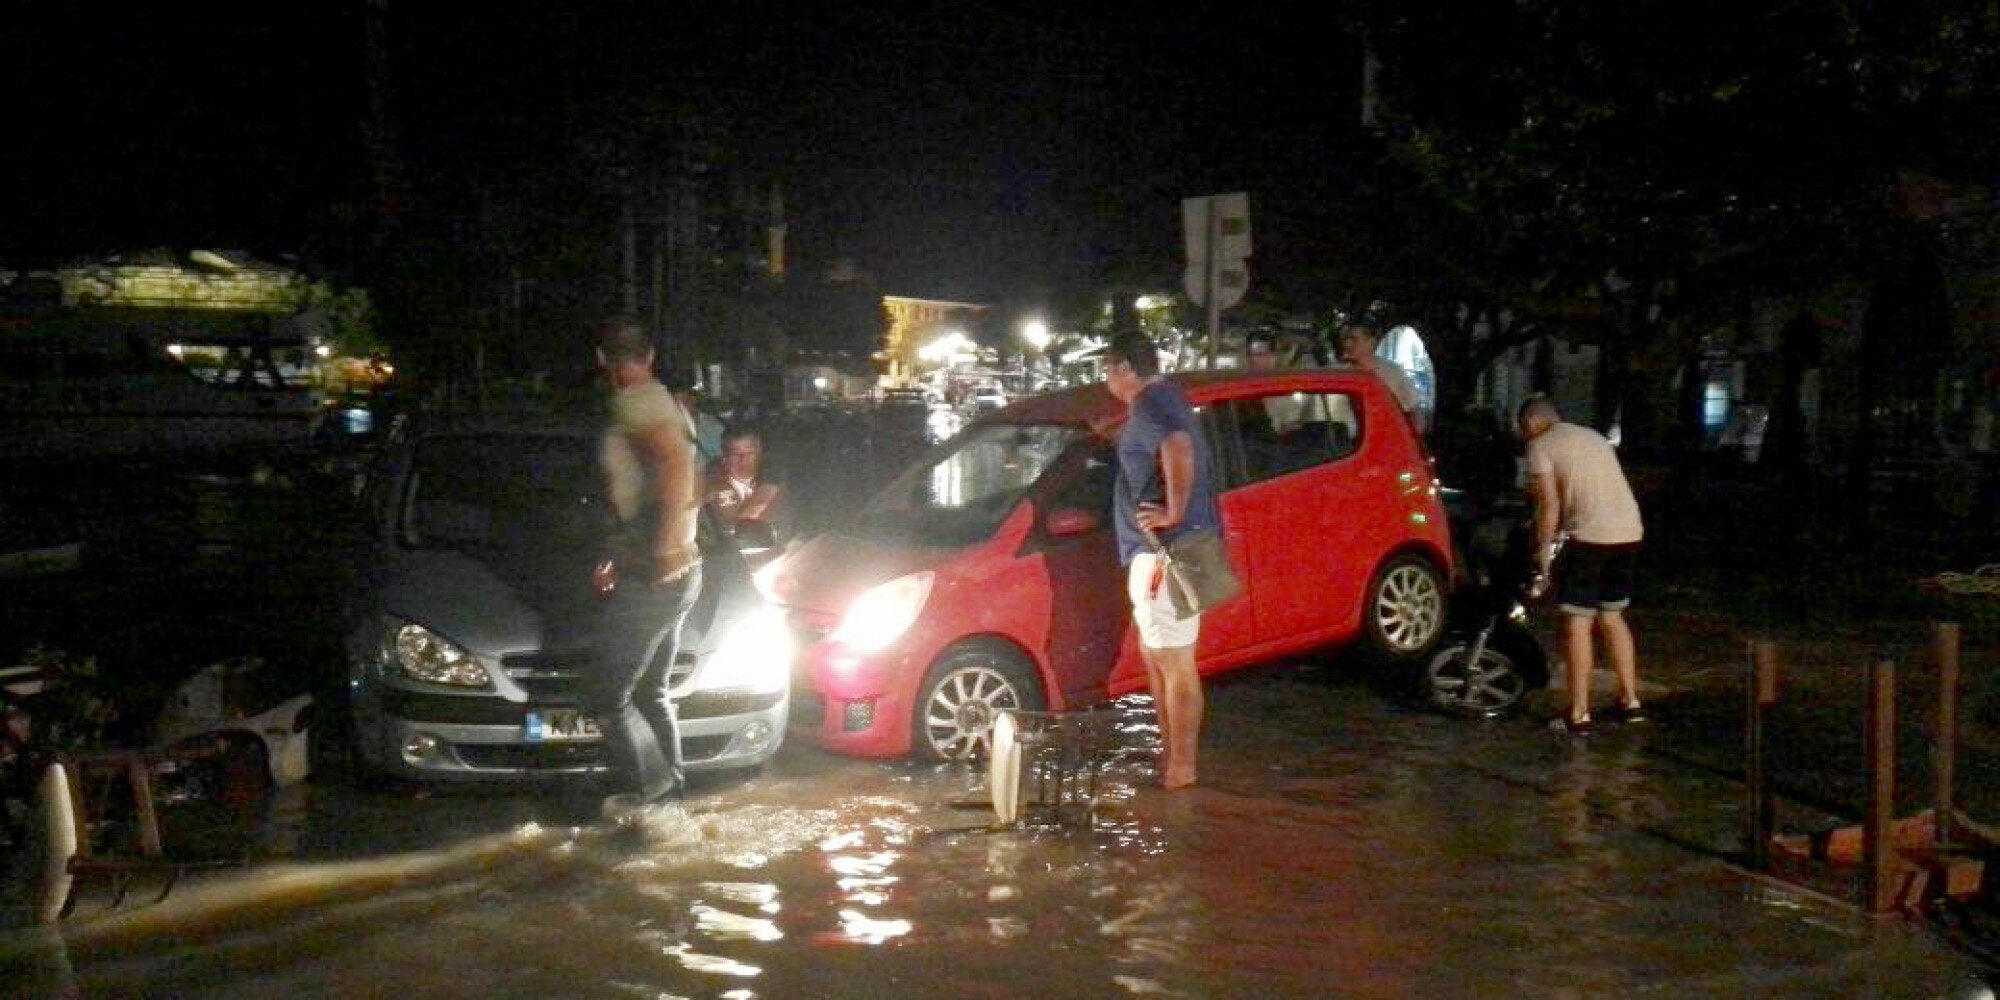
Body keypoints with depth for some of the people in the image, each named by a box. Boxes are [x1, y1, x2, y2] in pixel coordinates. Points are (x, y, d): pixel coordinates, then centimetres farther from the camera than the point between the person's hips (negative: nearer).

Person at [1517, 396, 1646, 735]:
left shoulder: (1540, 445, 1)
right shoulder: (1593, 436, 24)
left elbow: (1549, 503, -8)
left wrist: (1543, 548, 0)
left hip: (1590, 533, -8)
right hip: (1630, 531, 8)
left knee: (1577, 622, 1)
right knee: (1612, 616, 20)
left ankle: (1579, 714, 3)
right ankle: (1630, 701, 25)